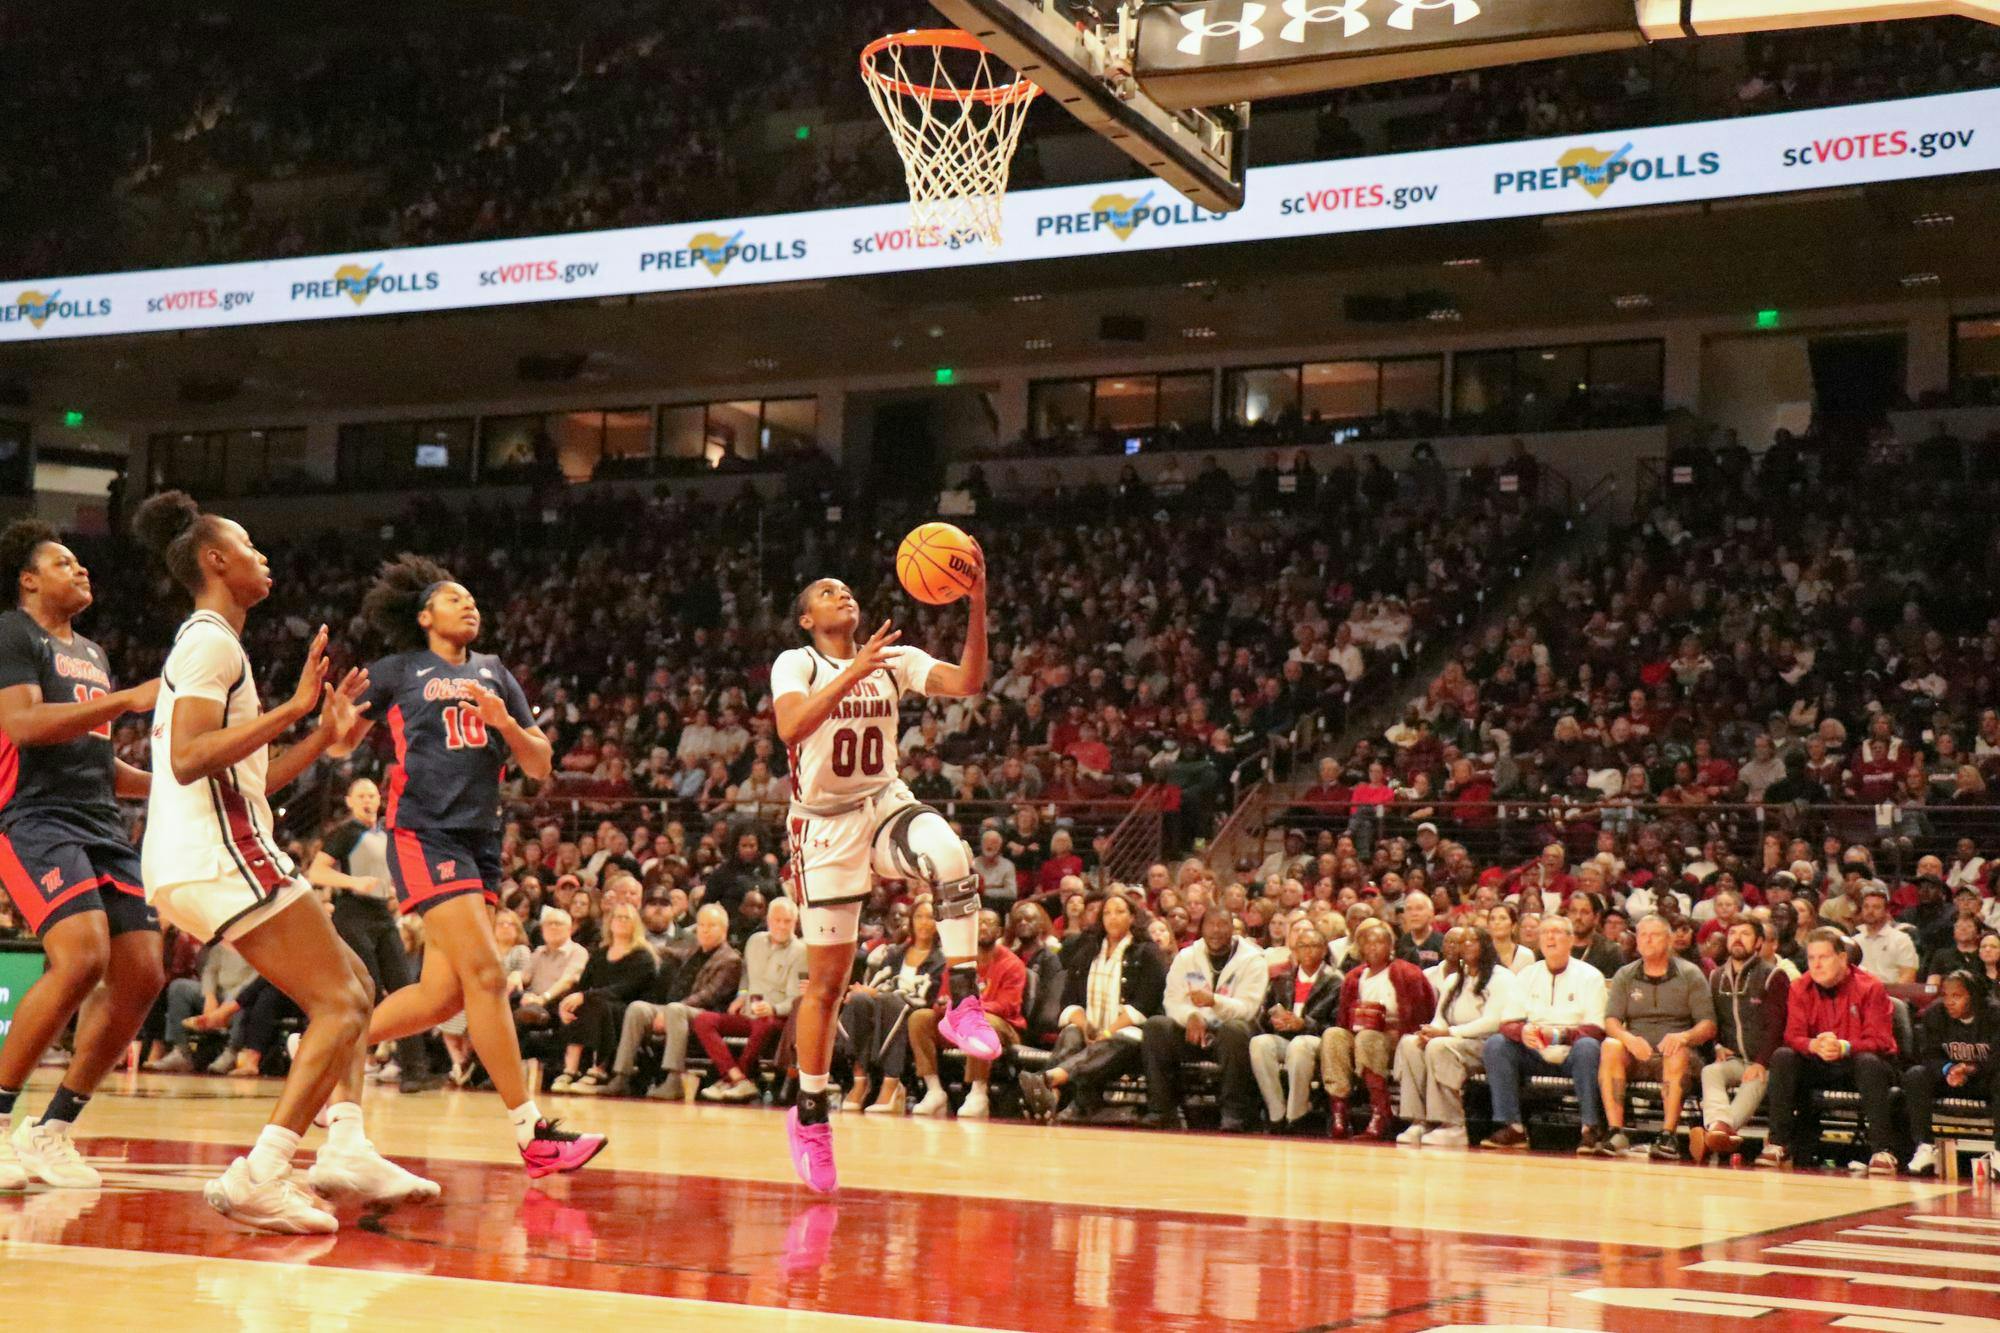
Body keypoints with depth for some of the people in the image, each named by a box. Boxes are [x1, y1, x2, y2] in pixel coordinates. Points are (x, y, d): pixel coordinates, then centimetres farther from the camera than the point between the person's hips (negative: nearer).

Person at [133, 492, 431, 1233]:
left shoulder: (209, 643, 23)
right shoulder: (211, 640, -8)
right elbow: (188, 760, -22)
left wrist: (325, 738, 20)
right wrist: (292, 709, -21)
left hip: (203, 857, 10)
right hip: (216, 855, -10)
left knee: (352, 983, 15)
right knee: (340, 1004, -11)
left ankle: (347, 1148, 4)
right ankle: (257, 1178, -19)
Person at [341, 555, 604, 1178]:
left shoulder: (493, 673, 19)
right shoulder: (397, 672, 7)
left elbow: (540, 765, 15)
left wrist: (506, 724, -4)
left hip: (481, 839, 6)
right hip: (423, 830, -6)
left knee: (443, 995, 1)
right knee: (485, 974, -17)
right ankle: (533, 1134, -18)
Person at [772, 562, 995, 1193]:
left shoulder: (893, 658, 2)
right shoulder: (796, 664, -7)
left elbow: (967, 682, -14)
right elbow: (792, 727, -28)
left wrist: (977, 603, -27)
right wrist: (854, 672, -37)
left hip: (886, 803, 2)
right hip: (825, 822, -2)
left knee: (950, 856, -34)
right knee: (827, 981, 1)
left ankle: (964, 1004, -29)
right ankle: (810, 1115, 17)